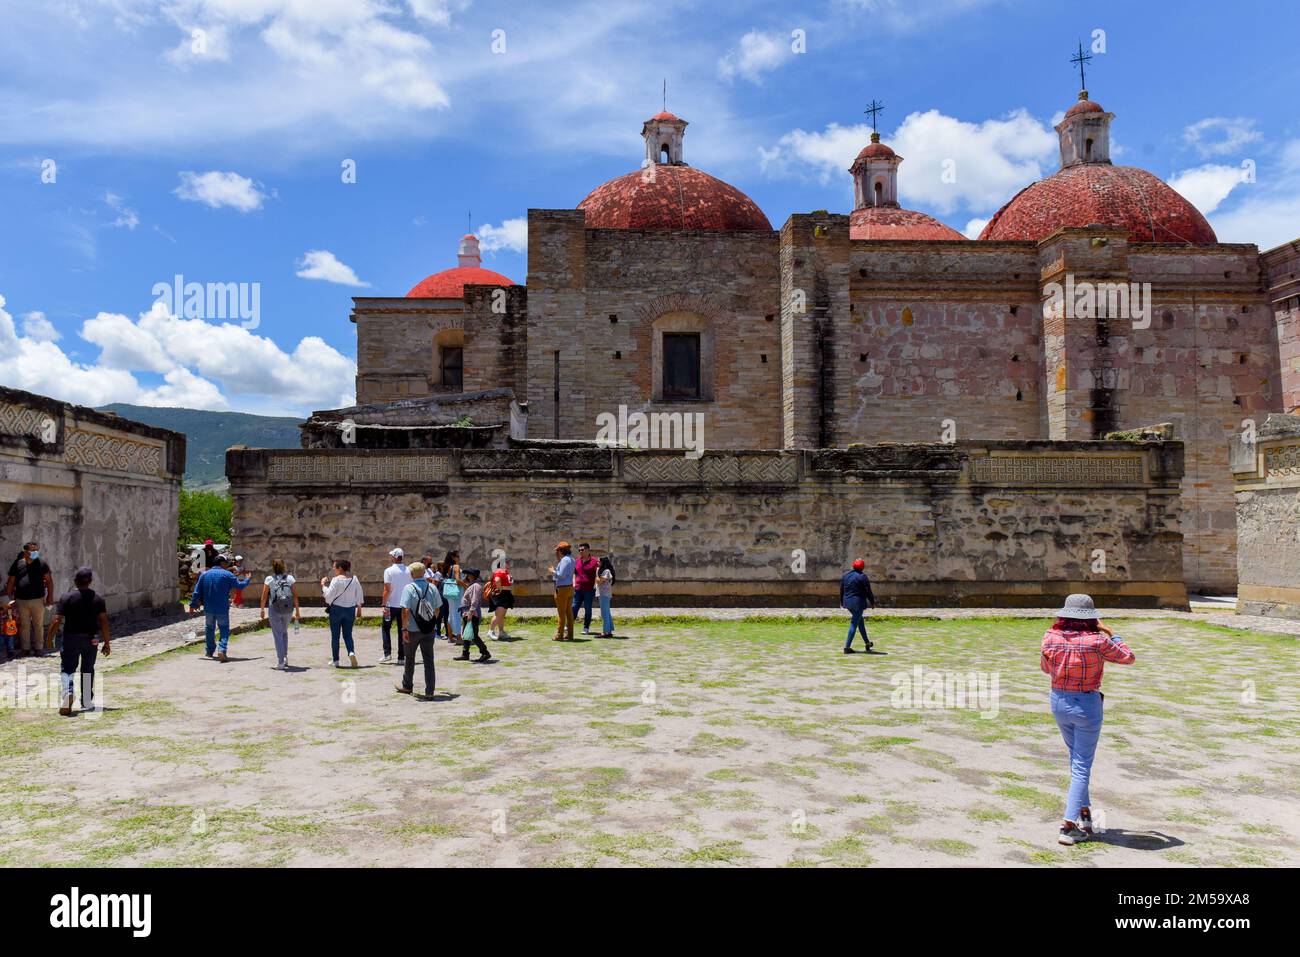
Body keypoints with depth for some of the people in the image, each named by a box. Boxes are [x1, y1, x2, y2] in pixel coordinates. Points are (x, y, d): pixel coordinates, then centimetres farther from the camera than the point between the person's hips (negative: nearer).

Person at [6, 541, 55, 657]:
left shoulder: (41, 563, 0)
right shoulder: (17, 564, 1)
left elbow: (49, 580, 2)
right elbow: (11, 582, 8)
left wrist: (50, 596, -3)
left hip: (38, 600, -1)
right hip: (21, 600, 1)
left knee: (39, 625, 4)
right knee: (24, 625, 9)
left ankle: (39, 648, 12)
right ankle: (25, 648, 19)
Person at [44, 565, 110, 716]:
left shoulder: (67, 598, -8)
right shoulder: (97, 599, -2)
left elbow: (56, 621, -11)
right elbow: (104, 622, -3)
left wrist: (49, 639, 2)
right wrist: (106, 643, 2)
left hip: (71, 639, -2)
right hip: (91, 640, 2)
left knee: (67, 669, 8)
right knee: (88, 670, 13)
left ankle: (68, 692, -19)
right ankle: (87, 702, 18)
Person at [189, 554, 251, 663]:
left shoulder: (204, 575, 5)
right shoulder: (227, 575, -7)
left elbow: (197, 592, 6)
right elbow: (239, 585, -2)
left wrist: (193, 605, 15)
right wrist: (247, 580, 19)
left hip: (208, 609, 4)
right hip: (222, 609, -4)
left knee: (209, 629, 19)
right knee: (224, 630, 2)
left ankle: (209, 651, 30)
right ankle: (221, 650, -17)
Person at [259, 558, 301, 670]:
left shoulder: (269, 579, -3)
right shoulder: (290, 578, 2)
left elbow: (264, 596, -1)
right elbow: (295, 596, -1)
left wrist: (262, 609, 12)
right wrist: (297, 611, 5)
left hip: (274, 610, -2)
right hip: (288, 610, 2)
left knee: (278, 635, 3)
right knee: (284, 632, 24)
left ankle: (281, 662, 0)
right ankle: (285, 657, 24)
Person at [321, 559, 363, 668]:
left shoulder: (336, 580, -13)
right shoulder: (354, 578, 3)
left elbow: (329, 596, -15)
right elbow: (360, 595, 8)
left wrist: (323, 585, -1)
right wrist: (359, 610, 16)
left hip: (336, 609, -4)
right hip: (350, 609, 4)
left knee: (335, 635, 8)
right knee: (348, 634, 11)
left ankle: (335, 660, 12)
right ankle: (351, 652, -14)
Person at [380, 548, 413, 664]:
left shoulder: (389, 571, -8)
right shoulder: (409, 571, 2)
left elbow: (387, 590, -12)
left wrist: (384, 605, -8)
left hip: (392, 605, -3)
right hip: (405, 605, 3)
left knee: (386, 628, 12)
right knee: (402, 630, 8)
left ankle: (387, 653, 2)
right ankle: (401, 657, 8)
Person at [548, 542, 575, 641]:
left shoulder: (565, 560, -15)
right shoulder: (571, 559, 14)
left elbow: (561, 575, -21)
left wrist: (552, 571, -4)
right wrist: (558, 561, 16)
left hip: (562, 588, -9)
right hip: (570, 587, 9)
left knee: (561, 613, -4)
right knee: (569, 612, 9)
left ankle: (559, 635, -1)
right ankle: (569, 635, 11)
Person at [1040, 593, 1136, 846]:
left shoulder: (1051, 637, -9)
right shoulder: (1096, 641, -19)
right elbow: (1128, 657, -2)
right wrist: (1108, 632, 7)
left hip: (1058, 701, 4)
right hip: (1087, 705, -4)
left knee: (1076, 757, 24)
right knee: (1082, 765, 4)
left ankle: (1084, 813, 31)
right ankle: (1069, 826, 0)